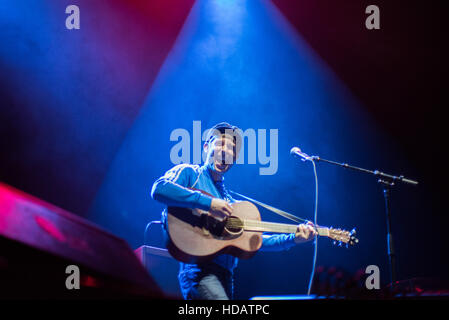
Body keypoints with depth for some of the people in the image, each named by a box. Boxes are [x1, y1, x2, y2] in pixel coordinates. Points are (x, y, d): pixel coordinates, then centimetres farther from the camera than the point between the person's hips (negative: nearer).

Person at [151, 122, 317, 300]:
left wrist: (294, 239, 8)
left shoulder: (230, 200, 25)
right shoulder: (189, 173, 7)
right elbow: (159, 189, -15)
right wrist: (208, 203, -17)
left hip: (225, 276, 8)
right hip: (198, 268, -8)